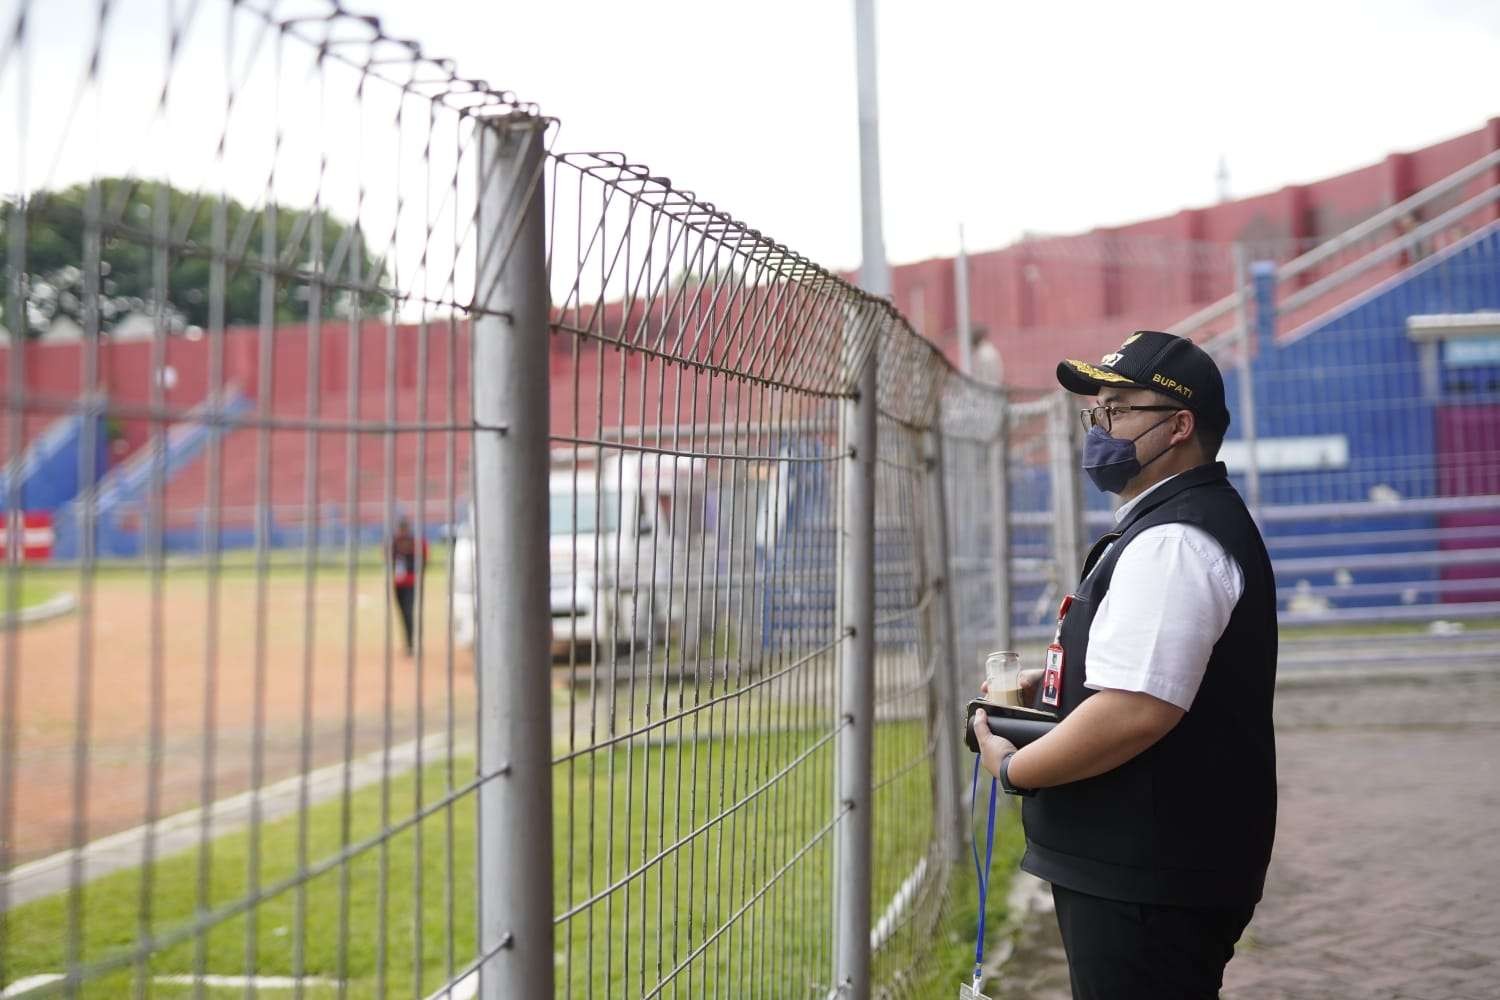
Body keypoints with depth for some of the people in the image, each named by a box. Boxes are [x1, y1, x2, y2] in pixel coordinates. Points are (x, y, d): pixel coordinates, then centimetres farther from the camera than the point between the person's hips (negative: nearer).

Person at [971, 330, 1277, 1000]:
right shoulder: (1196, 520, 17)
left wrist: (1013, 768, -15)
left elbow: (1135, 712, -28)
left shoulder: (1171, 542, -19)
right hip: (1148, 869, 11)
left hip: (1147, 883, -11)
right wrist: (1060, 688, 12)